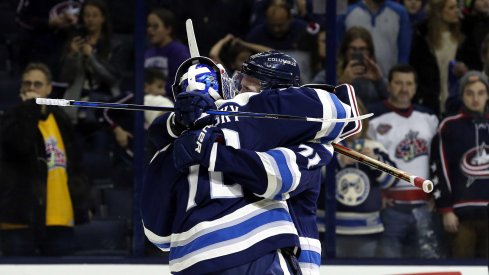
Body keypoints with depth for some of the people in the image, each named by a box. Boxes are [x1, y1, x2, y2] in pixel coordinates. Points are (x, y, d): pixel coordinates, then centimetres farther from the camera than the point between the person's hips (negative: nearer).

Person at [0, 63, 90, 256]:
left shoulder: (59, 120, 15)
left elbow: (73, 165, 21)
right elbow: (20, 143, -25)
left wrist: (82, 204, 15)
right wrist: (31, 108, -18)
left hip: (60, 218, 5)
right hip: (22, 218, -5)